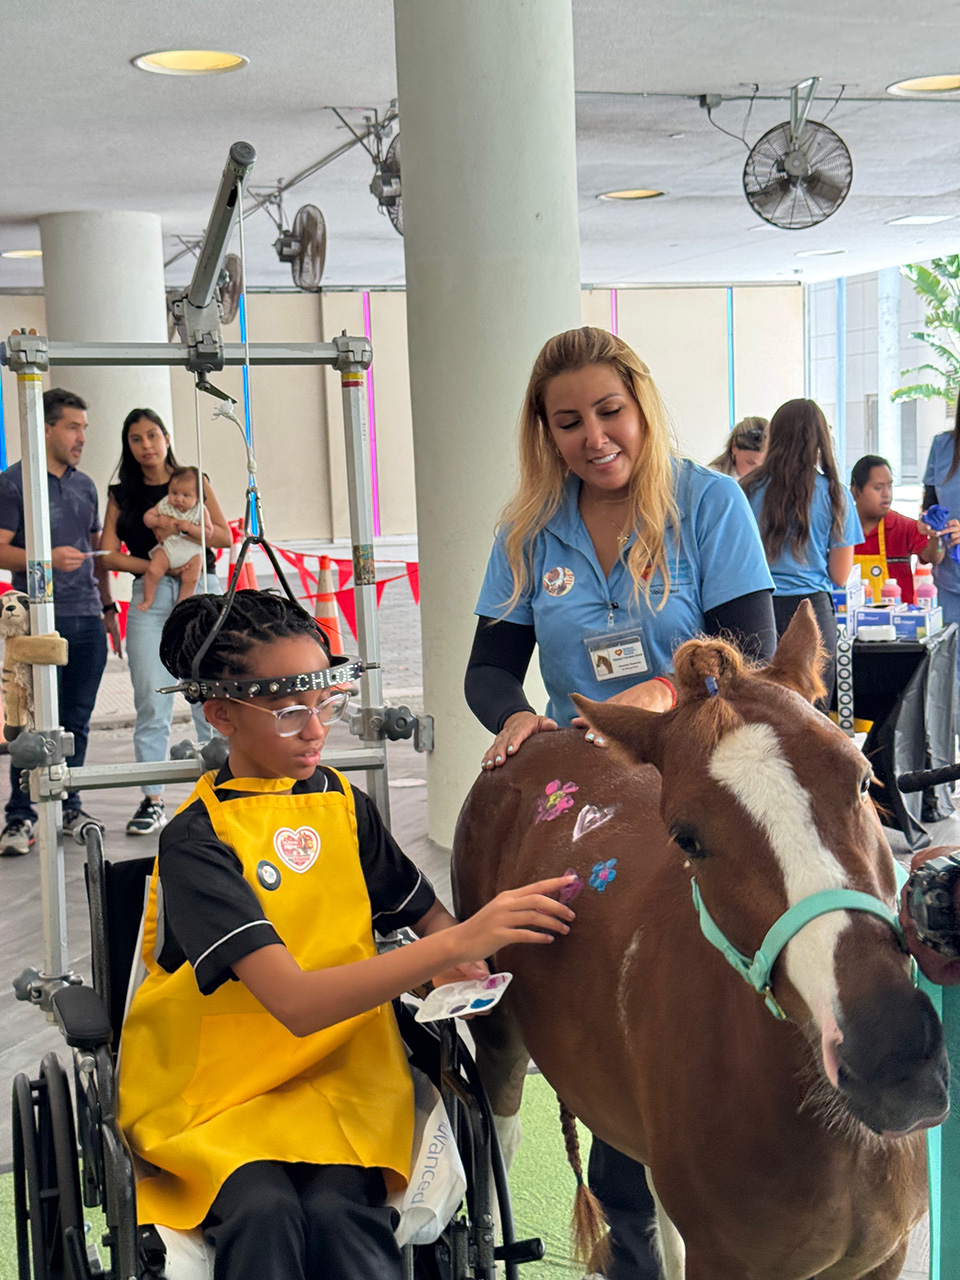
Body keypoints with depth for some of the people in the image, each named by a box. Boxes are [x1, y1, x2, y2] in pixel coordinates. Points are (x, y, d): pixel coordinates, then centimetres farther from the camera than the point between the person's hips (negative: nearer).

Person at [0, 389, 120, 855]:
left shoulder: (85, 485, 16)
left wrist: (108, 606, 20)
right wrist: (48, 559, -23)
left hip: (87, 621, 6)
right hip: (40, 621, -6)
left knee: (77, 721, 9)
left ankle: (70, 807, 18)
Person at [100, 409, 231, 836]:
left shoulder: (193, 482, 12)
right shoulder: (122, 495, 13)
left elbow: (224, 535, 4)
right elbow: (108, 554, 4)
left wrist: (180, 525, -11)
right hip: (149, 597, 1)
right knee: (151, 701, -4)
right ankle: (152, 800, -1)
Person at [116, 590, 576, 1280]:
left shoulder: (344, 804, 5)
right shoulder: (196, 842, -14)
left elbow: (426, 912, 17)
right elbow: (296, 1002, -26)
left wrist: (460, 970, -8)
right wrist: (458, 943, -36)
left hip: (339, 1067, 3)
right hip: (213, 1085, -3)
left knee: (338, 1211, -27)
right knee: (262, 1210, -32)